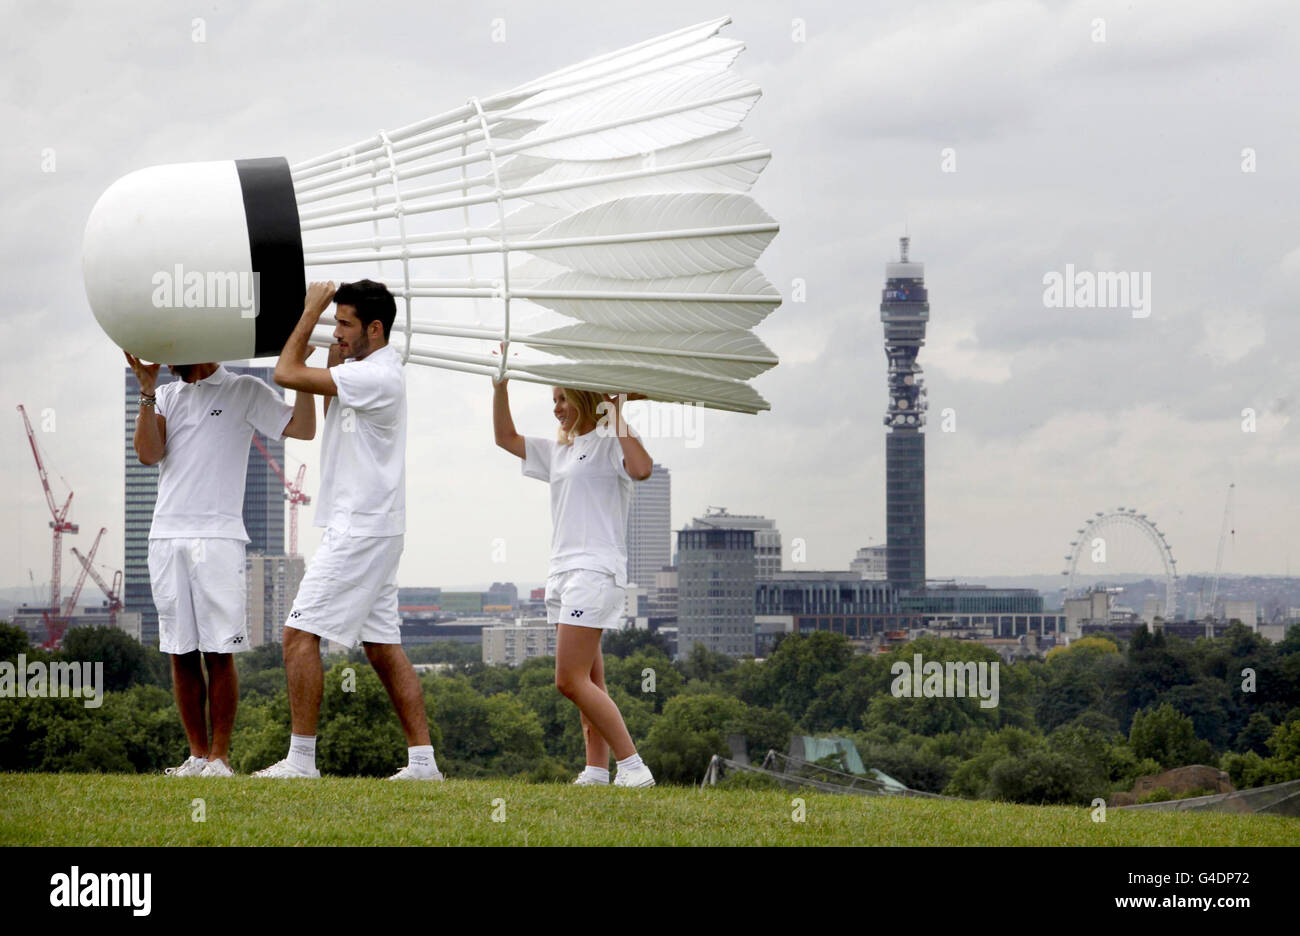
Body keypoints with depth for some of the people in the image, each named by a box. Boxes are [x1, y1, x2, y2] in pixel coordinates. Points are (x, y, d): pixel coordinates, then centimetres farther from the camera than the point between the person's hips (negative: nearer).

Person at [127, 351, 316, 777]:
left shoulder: (244, 391, 5)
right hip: (166, 538, 4)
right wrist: (147, 390, -2)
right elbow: (148, 454, 4)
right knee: (181, 654, 5)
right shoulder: (166, 396, 18)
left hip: (218, 538, -4)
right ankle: (196, 755, 11)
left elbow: (302, 429, -3)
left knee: (219, 653, -5)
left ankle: (220, 757, -1)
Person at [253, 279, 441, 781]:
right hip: (370, 528, 10)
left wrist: (311, 311, -8)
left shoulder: (375, 376, -17)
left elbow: (287, 373, -18)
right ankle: (423, 761, 8)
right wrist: (336, 353, 13)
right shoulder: (369, 372, 14)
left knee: (300, 632, -9)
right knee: (382, 646, 9)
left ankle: (301, 759, -8)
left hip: (361, 529, -10)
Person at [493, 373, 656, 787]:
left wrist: (616, 414, -19)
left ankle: (633, 766, -16)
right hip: (563, 571, 9)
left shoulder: (611, 442, -4)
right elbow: (506, 437, 32)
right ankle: (596, 769, 6)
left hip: (596, 570, -9)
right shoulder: (559, 451, 22)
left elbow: (641, 469, -26)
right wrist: (500, 387, 19)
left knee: (571, 680, -16)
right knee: (589, 683, 6)